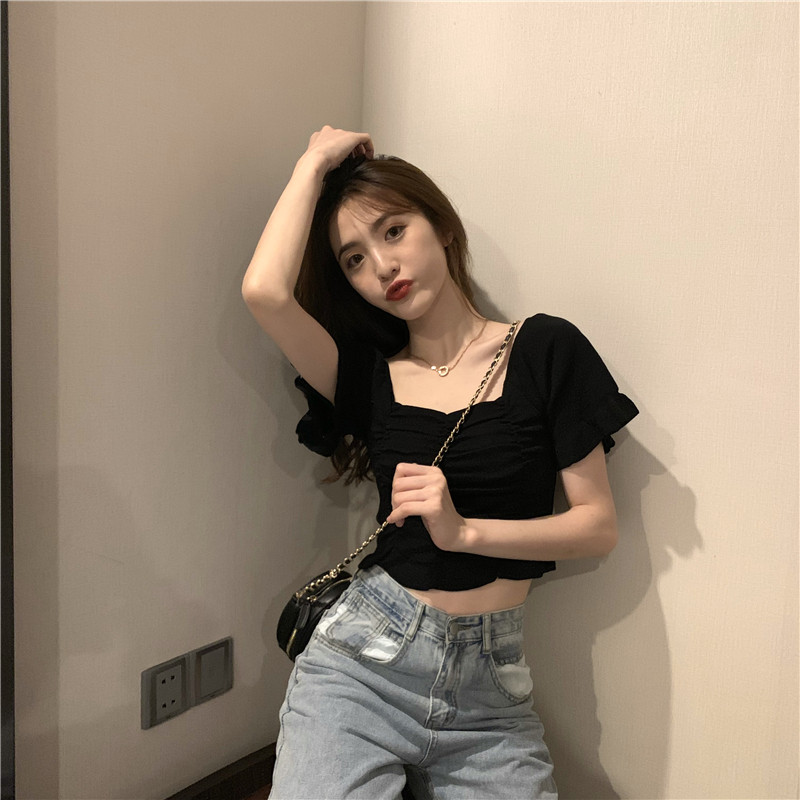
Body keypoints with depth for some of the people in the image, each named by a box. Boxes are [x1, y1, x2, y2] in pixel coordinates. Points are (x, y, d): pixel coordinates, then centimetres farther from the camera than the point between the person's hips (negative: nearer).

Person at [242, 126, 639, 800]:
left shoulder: (544, 351, 0)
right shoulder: (368, 372, 4)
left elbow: (600, 526, -1)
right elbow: (265, 290, -14)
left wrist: (463, 531, -15)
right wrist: (316, 163, -1)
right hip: (362, 664, 0)